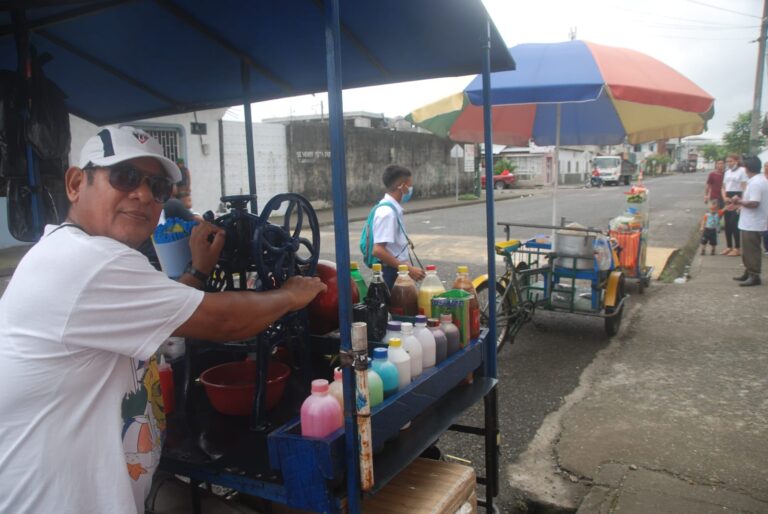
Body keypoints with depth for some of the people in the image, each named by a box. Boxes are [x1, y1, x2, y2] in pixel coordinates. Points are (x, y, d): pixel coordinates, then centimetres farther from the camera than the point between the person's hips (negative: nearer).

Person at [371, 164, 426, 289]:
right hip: (392, 274, -9)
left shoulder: (394, 209, 8)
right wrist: (408, 269, -22)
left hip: (398, 272, 9)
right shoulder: (387, 212, -20)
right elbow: (378, 250, -26)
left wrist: (407, 267, 19)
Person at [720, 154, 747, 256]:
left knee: (735, 224, -9)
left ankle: (737, 248, -2)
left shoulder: (742, 170, -8)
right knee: (727, 224, 9)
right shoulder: (727, 172, 14)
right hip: (727, 199, 7)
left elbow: (745, 188, -13)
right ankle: (729, 246, 19)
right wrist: (724, 197, -2)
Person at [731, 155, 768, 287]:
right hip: (752, 223, 10)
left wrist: (739, 201, -13)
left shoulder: (755, 183, -21)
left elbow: (754, 203, -27)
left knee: (751, 250, -3)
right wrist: (741, 201, 11)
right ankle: (748, 272, 28)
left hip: (752, 224, -10)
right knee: (749, 250, 18)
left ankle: (754, 276, 2)